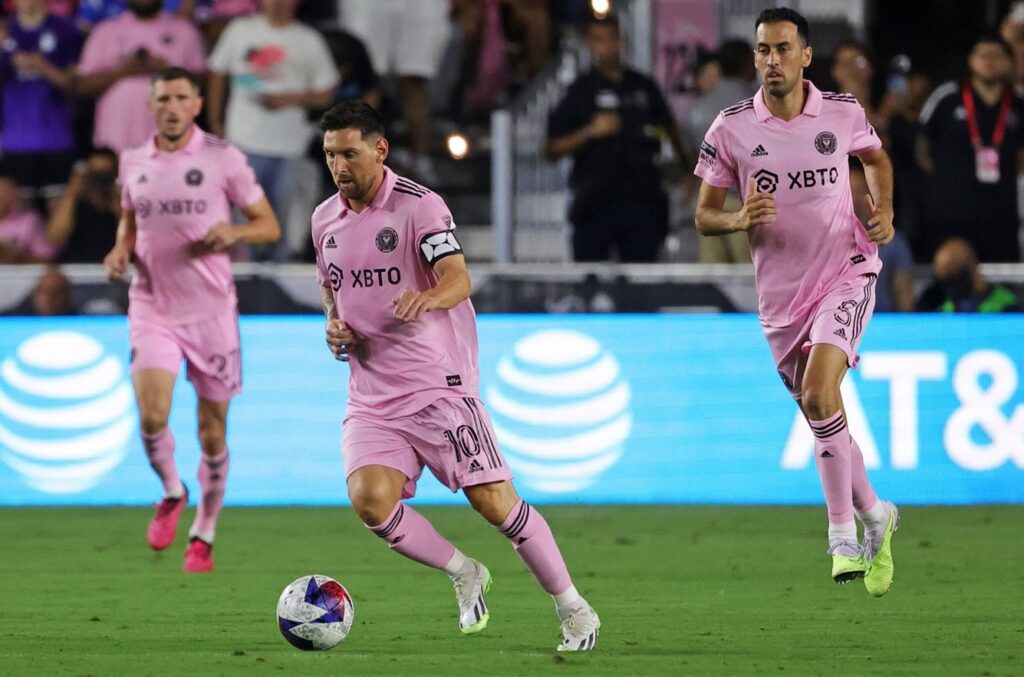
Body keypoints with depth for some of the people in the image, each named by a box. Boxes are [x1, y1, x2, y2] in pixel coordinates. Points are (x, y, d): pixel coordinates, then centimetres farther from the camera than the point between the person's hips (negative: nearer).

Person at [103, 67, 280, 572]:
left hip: (212, 311, -1)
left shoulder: (222, 158, -4)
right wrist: (120, 252, 2)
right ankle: (171, 493, 11)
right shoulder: (133, 163, 6)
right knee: (152, 414, -19)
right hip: (152, 310, 1)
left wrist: (233, 233, -19)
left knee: (212, 431, 5)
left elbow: (269, 225, 1)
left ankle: (203, 535, 23)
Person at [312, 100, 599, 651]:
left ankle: (572, 609, 8)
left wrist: (428, 297, -45)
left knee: (493, 500, -9)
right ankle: (464, 575, 7)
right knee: (369, 500, -18)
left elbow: (458, 279, -22)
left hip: (439, 384, -5)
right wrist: (334, 326, 4)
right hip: (371, 395, 5)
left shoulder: (420, 206, -9)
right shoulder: (325, 219, 10)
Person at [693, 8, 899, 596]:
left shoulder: (843, 113, -3)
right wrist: (741, 220, -20)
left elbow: (876, 157, 19)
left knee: (819, 393, -24)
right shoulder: (731, 129, -5)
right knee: (821, 416, 10)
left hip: (846, 271, -3)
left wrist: (884, 207, 1)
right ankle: (875, 514, 34)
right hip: (781, 293, 3)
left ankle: (844, 534, -14)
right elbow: (704, 215, 2)